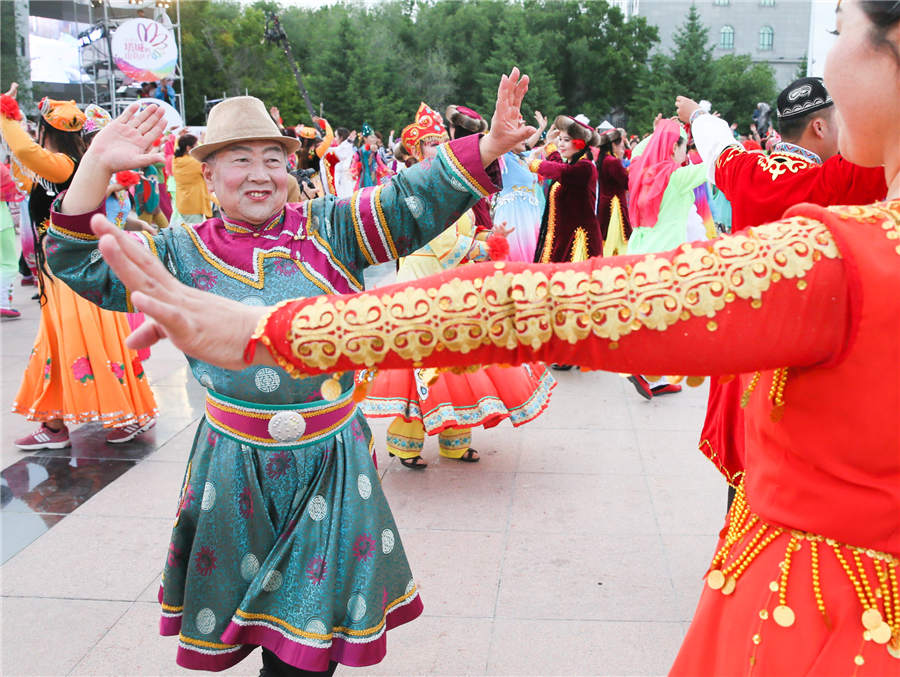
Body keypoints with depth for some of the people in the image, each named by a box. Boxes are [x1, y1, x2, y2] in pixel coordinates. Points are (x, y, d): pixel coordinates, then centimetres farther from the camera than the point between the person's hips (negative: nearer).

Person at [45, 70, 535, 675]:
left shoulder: (328, 230, 0)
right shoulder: (188, 252, 3)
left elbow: (413, 203, -9)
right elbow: (82, 262, 0)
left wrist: (487, 148, -23)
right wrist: (97, 167, -12)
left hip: (331, 461, 0)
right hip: (236, 465, 1)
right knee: (243, 596, 15)